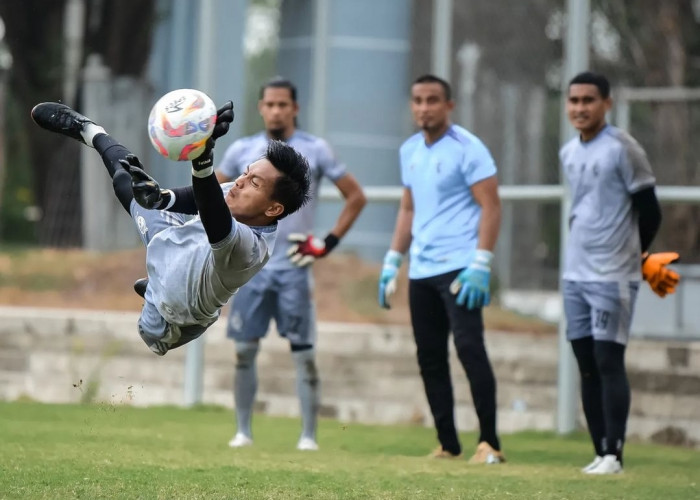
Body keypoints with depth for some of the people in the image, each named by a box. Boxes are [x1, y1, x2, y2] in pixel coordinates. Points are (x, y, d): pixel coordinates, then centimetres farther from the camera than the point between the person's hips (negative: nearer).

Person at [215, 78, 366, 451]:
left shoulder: (315, 150, -1)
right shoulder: (242, 150, 6)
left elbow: (356, 197, 4)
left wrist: (329, 243, -3)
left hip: (294, 266, -2)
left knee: (304, 353, -5)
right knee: (244, 351, 2)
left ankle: (309, 435, -1)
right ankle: (243, 431, 10)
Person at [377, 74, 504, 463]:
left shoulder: (467, 149, -8)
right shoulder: (410, 151, 15)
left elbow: (491, 206, -11)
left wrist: (481, 265, -19)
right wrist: (392, 263, 19)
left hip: (458, 267, -8)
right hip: (421, 271, 8)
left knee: (469, 347, -16)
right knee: (429, 358, 7)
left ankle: (490, 442, -13)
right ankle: (448, 445, 14)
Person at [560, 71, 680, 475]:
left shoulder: (622, 149, -9)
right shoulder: (569, 154, 12)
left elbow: (650, 212, -6)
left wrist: (632, 257, 5)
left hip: (612, 277, -7)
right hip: (575, 274, 7)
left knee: (609, 361, -10)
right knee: (587, 365, 7)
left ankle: (613, 454, -10)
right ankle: (600, 451, 11)